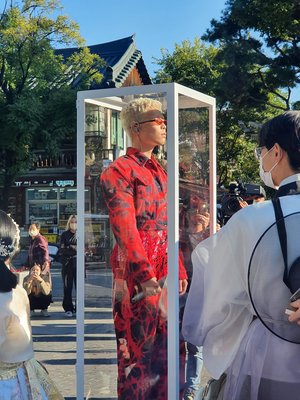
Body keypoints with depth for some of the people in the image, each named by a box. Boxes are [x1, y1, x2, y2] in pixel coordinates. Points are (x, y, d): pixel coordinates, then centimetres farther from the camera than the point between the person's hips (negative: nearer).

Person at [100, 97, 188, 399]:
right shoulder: (119, 171, -8)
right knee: (139, 345, 1)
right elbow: (125, 228, -17)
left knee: (166, 343, 12)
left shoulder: (160, 172, 17)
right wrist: (145, 275, -24)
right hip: (136, 271, -7)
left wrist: (179, 269, 14)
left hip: (164, 270, 8)